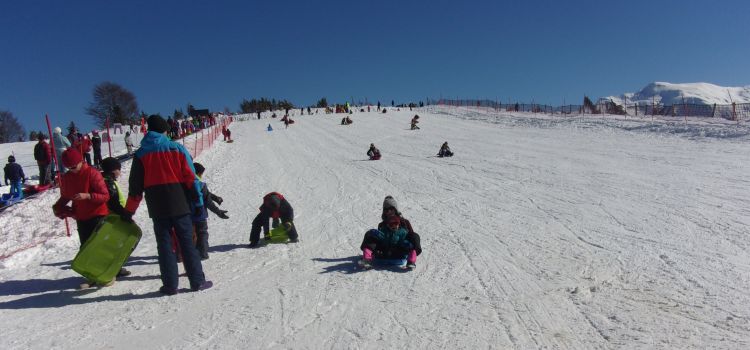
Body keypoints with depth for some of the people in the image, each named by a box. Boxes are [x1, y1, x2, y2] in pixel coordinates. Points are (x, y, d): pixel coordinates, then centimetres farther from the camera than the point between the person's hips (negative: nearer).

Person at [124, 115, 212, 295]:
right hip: (180, 205, -1)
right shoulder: (177, 148, 0)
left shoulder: (140, 154, 4)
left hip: (157, 208, 1)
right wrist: (198, 201, 1)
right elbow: (190, 177, -4)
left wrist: (129, 211, 12)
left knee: (164, 245, 7)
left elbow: (135, 187, 4)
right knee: (187, 242, 5)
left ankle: (170, 285, 9)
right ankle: (197, 281, 6)